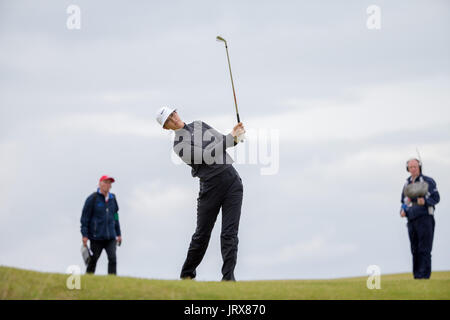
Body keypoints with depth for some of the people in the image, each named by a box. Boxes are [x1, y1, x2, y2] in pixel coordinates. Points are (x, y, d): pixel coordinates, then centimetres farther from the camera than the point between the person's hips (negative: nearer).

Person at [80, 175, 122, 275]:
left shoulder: (112, 198, 11)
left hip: (110, 237, 4)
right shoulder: (92, 198, -6)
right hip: (96, 237, -4)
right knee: (93, 260, 6)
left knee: (113, 259, -11)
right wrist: (85, 235, -10)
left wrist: (118, 234, 19)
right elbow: (85, 217, -6)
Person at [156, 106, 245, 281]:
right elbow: (207, 156, -18)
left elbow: (223, 141, 17)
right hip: (211, 186, -4)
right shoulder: (179, 145, -7)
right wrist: (231, 138, -19)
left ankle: (228, 277, -9)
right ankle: (187, 274, 23)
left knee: (230, 234, -6)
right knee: (202, 234, 5)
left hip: (232, 181, 4)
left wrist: (235, 134, -5)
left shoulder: (199, 125, 14)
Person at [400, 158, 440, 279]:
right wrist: (403, 211, 3)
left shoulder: (428, 181, 1)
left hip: (425, 218, -6)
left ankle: (424, 275, -14)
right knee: (415, 250, 5)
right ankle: (417, 275, 7)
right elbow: (404, 202, 24)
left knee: (424, 249, -11)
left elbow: (436, 198, -2)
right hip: (412, 220, 6)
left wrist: (425, 201, -21)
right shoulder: (407, 184, 18)